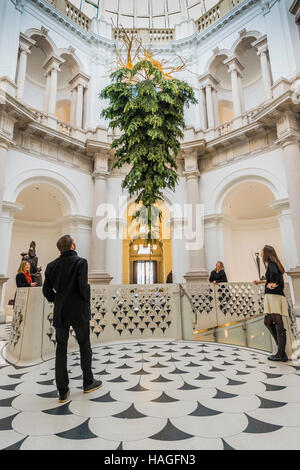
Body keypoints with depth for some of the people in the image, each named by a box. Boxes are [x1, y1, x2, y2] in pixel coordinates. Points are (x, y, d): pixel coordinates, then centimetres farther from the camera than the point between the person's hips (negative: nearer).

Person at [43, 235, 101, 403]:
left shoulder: (52, 265, 2)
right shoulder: (80, 262, -14)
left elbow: (47, 289, 5)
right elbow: (83, 286, -21)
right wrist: (87, 301, -3)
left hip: (60, 313, 4)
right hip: (78, 312, -4)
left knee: (61, 349, 13)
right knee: (85, 346, 14)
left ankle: (63, 392, 20)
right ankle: (88, 383, 30)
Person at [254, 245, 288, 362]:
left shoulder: (271, 263, -6)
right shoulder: (273, 264, 20)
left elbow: (274, 273, -27)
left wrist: (271, 284, -12)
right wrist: (261, 281, 40)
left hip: (274, 296, -10)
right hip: (271, 297, 10)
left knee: (278, 324, -7)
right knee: (268, 322, 13)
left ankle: (281, 355, -2)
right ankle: (282, 348, 19)